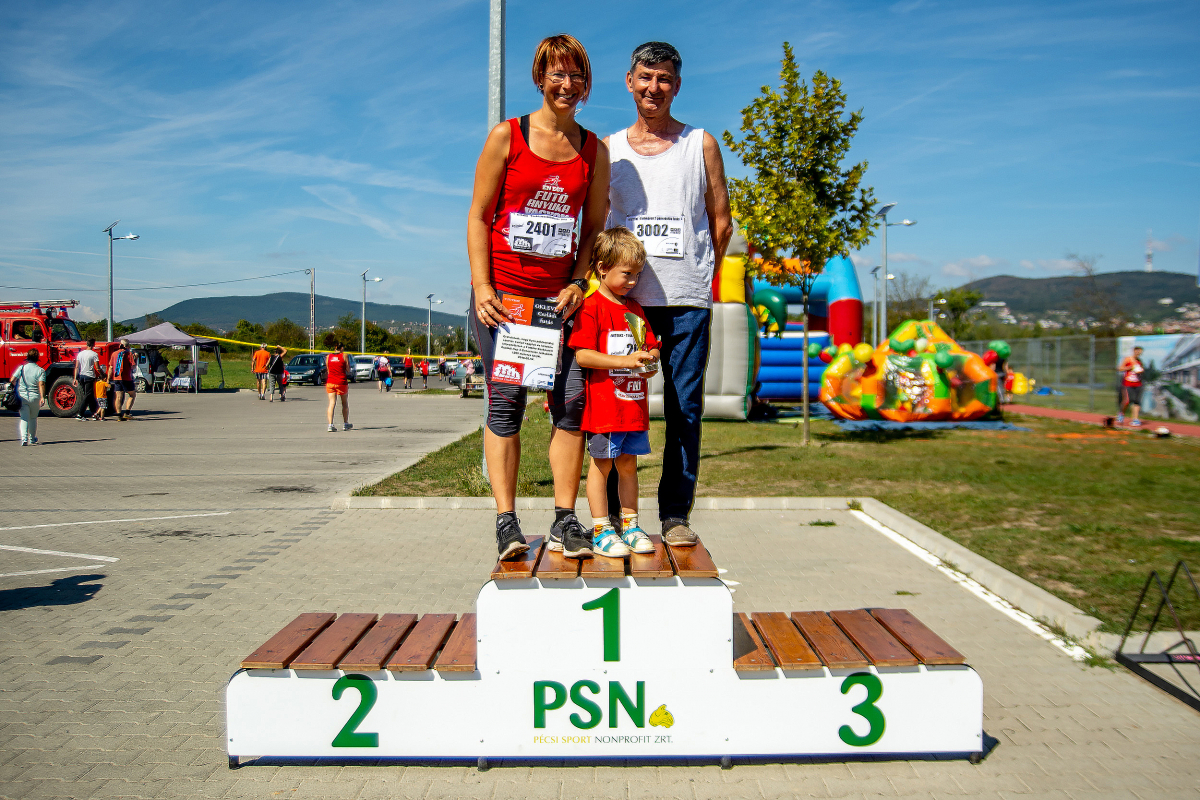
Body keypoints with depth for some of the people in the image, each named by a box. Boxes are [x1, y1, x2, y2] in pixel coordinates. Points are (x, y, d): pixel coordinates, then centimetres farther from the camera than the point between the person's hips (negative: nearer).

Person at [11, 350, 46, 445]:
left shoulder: (21, 368, 1)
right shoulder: (40, 370, -4)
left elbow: (12, 380, -2)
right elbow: (41, 384, -15)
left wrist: (16, 388, 19)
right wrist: (42, 397, -20)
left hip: (22, 396, 0)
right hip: (35, 397, 0)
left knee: (24, 418, 1)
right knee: (33, 418, 16)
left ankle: (24, 437, -18)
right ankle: (32, 439, 27)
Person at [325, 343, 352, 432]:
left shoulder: (328, 356, 7)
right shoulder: (344, 355, -2)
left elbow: (327, 370, 10)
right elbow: (348, 370, 0)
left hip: (330, 382, 2)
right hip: (342, 382, -2)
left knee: (331, 404, -1)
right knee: (345, 404, 15)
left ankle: (330, 425, -14)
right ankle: (345, 424, 23)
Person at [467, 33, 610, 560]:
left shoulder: (594, 150, 9)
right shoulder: (507, 136, 1)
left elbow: (593, 226, 13)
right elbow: (478, 215, 0)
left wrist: (578, 284, -2)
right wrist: (482, 287, -9)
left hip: (559, 295, 3)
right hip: (502, 292, -3)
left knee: (571, 400, -4)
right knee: (506, 400, -5)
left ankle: (565, 522, 4)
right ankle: (506, 523, 0)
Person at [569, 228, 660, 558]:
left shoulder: (635, 308, 14)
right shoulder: (591, 307, -9)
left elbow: (652, 346, 19)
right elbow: (582, 355, -17)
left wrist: (649, 360, -5)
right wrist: (625, 361, -22)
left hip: (634, 404, 7)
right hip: (603, 405, -6)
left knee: (628, 465, 13)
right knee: (601, 465, 2)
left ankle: (629, 525, 22)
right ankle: (601, 531, 9)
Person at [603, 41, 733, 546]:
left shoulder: (701, 145, 9)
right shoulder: (608, 148, 12)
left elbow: (721, 222, 11)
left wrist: (698, 277, 4)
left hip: (687, 300, -1)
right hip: (624, 298, 1)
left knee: (685, 410, 0)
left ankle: (675, 514, 9)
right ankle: (611, 512, 8)